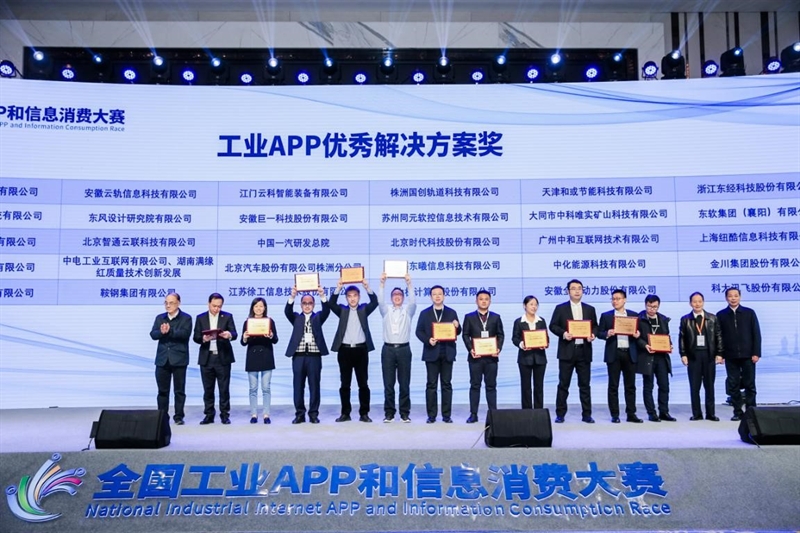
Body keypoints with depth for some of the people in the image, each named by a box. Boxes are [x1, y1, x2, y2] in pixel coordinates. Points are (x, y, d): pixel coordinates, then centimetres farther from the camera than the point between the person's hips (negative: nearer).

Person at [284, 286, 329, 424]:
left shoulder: (318, 317, 12)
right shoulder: (296, 318, 13)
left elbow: (326, 311, -7)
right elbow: (287, 311, -5)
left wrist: (322, 296, -23)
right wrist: (292, 297, -22)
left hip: (314, 356, -1)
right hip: (298, 356, 1)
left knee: (314, 386, 2)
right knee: (298, 386, 3)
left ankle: (313, 414, 9)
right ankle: (300, 414, 11)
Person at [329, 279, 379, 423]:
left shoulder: (364, 309, 8)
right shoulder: (342, 310, 9)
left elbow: (375, 302, -8)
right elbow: (331, 303, -8)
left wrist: (367, 287, -20)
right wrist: (338, 288, -20)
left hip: (361, 350, 0)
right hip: (345, 350, 1)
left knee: (363, 383, 2)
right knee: (345, 384, 5)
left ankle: (364, 413, 9)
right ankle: (345, 413, 12)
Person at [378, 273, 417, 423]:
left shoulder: (408, 310, 10)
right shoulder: (386, 310, 11)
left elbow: (413, 302, -10)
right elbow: (380, 301, -8)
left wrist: (409, 284, -21)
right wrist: (382, 284, -20)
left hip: (403, 349, 0)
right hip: (388, 349, 0)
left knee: (404, 383, 3)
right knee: (388, 384, 2)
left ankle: (405, 413, 10)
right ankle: (389, 412, 10)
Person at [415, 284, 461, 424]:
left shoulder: (451, 313, 8)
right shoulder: (425, 313, 7)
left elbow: (457, 332, 8)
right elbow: (419, 331, 3)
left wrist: (457, 327, -15)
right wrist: (427, 340, -14)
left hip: (447, 352, 1)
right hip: (431, 352, -1)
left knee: (446, 384, 3)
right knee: (431, 385, 1)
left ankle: (446, 415, 8)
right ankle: (431, 415, 6)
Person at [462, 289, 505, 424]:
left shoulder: (496, 317, 10)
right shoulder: (469, 317, 6)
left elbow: (500, 335, 7)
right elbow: (465, 335, 3)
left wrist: (498, 349, -9)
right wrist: (470, 349, -11)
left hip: (491, 356, 1)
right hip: (475, 356, -1)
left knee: (491, 386, 4)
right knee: (475, 385, 3)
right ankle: (473, 414, 6)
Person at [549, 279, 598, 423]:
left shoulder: (590, 309, 12)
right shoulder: (560, 308, 4)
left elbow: (595, 326, 14)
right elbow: (553, 326, 1)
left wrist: (593, 334, -7)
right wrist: (563, 333, -16)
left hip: (584, 351, 2)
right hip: (567, 351, -2)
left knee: (585, 384, 6)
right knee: (563, 384, 1)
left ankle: (586, 414, 13)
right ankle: (560, 414, 7)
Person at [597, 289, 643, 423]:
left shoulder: (634, 315, 10)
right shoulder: (606, 316, 6)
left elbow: (638, 332, 11)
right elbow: (599, 333, 4)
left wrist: (637, 335, -11)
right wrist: (607, 334, -16)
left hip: (629, 353, 1)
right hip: (613, 354, -1)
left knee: (630, 385, 5)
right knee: (613, 386, 1)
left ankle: (631, 414, 12)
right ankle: (615, 415, 6)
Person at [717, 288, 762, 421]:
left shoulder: (749, 313, 4)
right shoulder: (721, 315, 4)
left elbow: (756, 334, 1)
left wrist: (756, 353, -6)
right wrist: (720, 354, -3)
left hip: (747, 355, 0)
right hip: (730, 356, 0)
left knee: (750, 384, 3)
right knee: (733, 385, 3)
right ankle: (738, 412, 11)